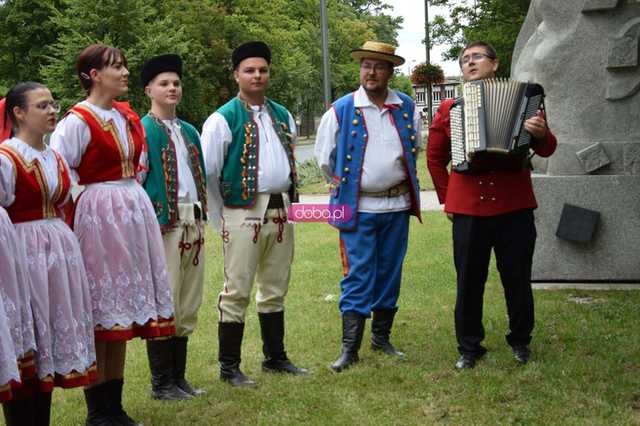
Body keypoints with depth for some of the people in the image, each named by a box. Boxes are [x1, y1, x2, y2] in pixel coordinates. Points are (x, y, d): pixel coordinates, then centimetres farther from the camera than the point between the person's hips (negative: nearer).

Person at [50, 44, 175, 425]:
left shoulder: (128, 117, 11)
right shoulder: (78, 121, -12)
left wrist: (130, 199, 15)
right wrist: (88, 196, -10)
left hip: (134, 210, 7)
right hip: (98, 215, -7)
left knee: (122, 307, 11)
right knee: (100, 310, 0)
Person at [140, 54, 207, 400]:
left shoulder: (190, 132, 17)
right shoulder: (141, 131, -4)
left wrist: (201, 216, 15)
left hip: (192, 224, 7)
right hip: (163, 224, -7)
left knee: (188, 305, 11)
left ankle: (178, 377, 21)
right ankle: (161, 383, 7)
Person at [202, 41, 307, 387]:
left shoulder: (283, 116, 12)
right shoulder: (223, 119, -6)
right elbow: (209, 173, -6)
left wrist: (289, 205, 16)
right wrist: (222, 220, -3)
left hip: (281, 213, 6)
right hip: (244, 214, -6)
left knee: (275, 290, 14)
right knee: (237, 291, -3)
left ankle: (275, 357, 25)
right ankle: (229, 367, 5)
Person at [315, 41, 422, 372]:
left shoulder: (407, 108, 4)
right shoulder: (341, 110, -6)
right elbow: (325, 158, 5)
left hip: (397, 205, 4)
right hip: (358, 207, -4)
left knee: (390, 273, 11)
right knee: (358, 277, -6)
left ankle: (382, 337, 24)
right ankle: (350, 347, -2)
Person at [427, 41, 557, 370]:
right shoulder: (448, 109, 6)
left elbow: (546, 149, 2)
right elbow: (435, 157, 17)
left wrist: (541, 135, -21)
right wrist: (446, 198, 11)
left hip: (514, 208, 0)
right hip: (468, 209, 1)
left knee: (518, 279, 8)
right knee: (469, 282, 6)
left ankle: (520, 341, 26)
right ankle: (469, 348, 18)